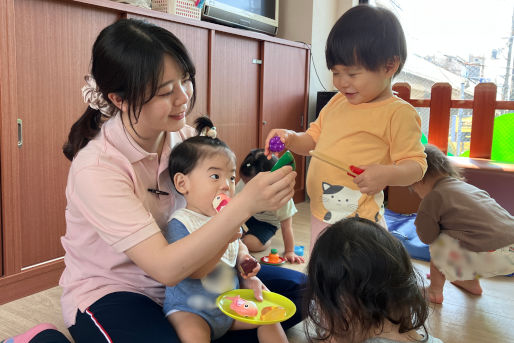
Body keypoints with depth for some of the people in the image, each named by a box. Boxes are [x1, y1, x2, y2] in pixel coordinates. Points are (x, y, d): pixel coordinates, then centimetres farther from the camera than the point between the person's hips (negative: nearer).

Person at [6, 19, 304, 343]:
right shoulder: (96, 168, -27)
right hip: (109, 294, -5)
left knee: (298, 289, 1)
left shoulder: (185, 137, -9)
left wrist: (242, 270, -16)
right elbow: (166, 267, -33)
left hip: (183, 271, 6)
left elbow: (213, 223, 1)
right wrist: (245, 204, -42)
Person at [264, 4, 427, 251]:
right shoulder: (337, 102, 9)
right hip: (320, 215, 7)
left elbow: (415, 165, -11)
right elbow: (312, 140, 18)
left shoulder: (397, 113, -12)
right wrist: (290, 138, -2)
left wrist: (387, 174, -31)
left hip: (357, 223, -7)